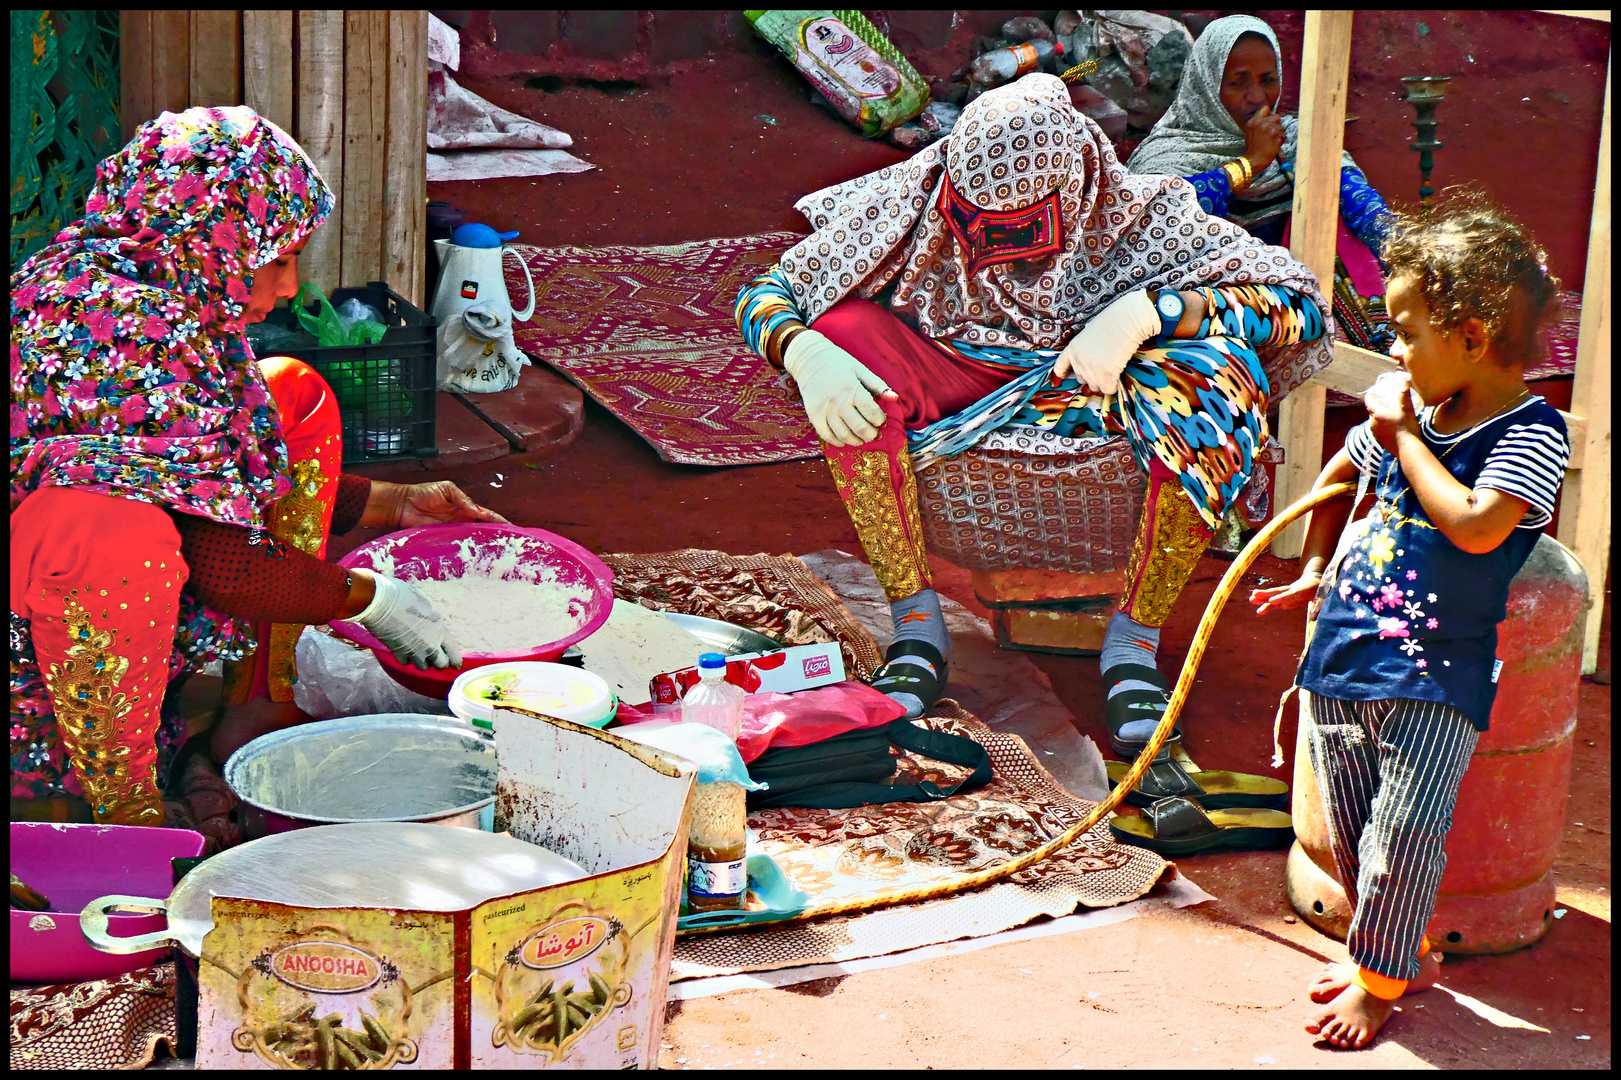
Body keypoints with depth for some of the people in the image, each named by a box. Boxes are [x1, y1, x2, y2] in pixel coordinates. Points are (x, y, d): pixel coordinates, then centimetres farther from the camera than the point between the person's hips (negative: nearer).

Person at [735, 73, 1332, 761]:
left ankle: (1134, 639, -19)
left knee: (1215, 373, -34)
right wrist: (807, 355, -35)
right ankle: (916, 625, -20)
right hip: (957, 380, 2)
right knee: (846, 330, -27)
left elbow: (1295, 305, -25)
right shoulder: (918, 203, -16)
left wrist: (1145, 312, -36)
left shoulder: (1137, 213, -20)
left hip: (1104, 391, -1)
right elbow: (765, 295, -11)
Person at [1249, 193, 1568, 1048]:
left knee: (1404, 836, -5)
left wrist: (1405, 439, -18)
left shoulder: (1533, 434, -12)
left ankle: (1381, 979, 13)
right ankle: (1399, 952, 33)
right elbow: (1338, 475, 26)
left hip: (1433, 677, -7)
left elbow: (1476, 527, -28)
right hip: (1343, 653, 7)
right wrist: (1315, 573, 24)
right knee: (1351, 833, 15)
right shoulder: (1406, 413, 6)